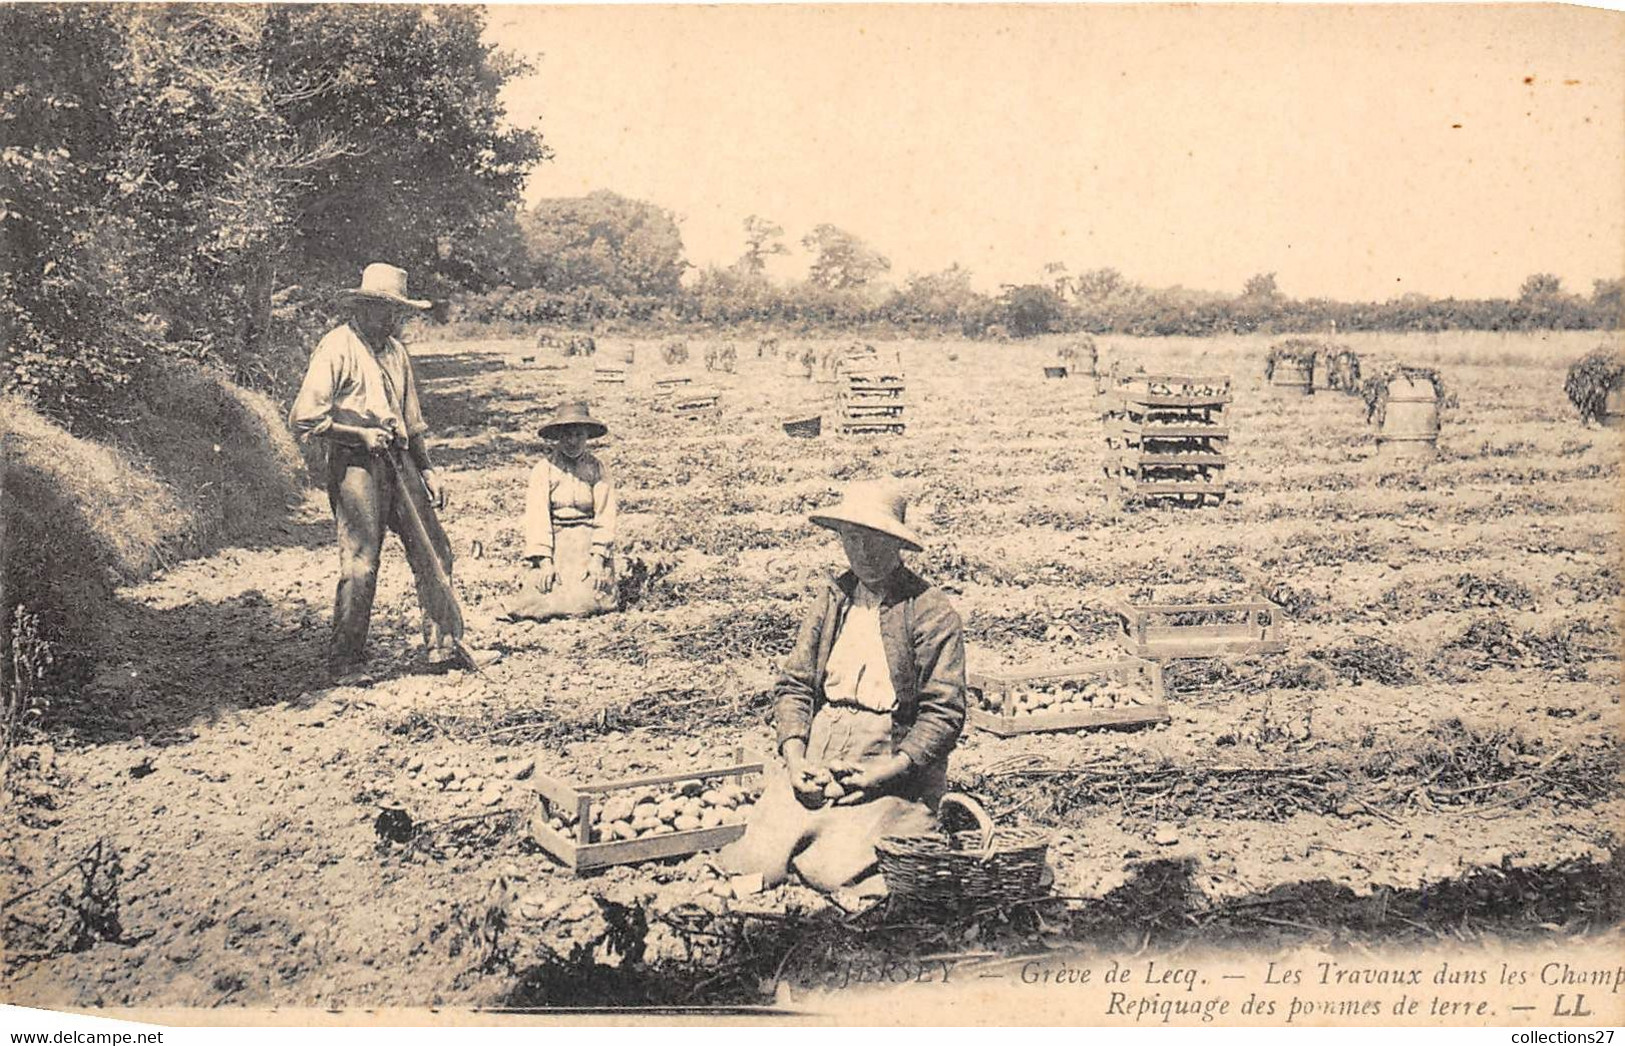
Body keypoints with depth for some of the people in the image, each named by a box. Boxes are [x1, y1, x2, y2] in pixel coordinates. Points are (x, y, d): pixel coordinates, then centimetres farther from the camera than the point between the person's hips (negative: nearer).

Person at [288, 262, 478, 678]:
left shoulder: (395, 351, 17)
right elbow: (304, 418, -11)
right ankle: (346, 660, 5)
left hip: (397, 461, 7)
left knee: (433, 549, 4)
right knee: (360, 563, -6)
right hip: (355, 464, -7)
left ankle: (445, 643, 13)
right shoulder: (336, 347, -6)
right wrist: (361, 434, -13)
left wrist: (427, 469, 19)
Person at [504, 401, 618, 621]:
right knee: (541, 603, -16)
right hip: (552, 540, 0)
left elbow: (605, 515, -1)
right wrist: (544, 560, -15)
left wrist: (598, 558, -13)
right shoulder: (544, 467, -1)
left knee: (587, 603, -17)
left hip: (587, 542, 1)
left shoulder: (595, 467, 3)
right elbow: (536, 514, -6)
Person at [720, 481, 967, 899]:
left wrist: (888, 771, -17)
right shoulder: (830, 599, 10)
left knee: (828, 869, -21)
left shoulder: (932, 612, -5)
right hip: (816, 765, 4)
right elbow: (794, 685, 11)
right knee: (756, 864, -12)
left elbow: (944, 714, -7)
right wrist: (794, 757, -5)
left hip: (894, 773, -4)